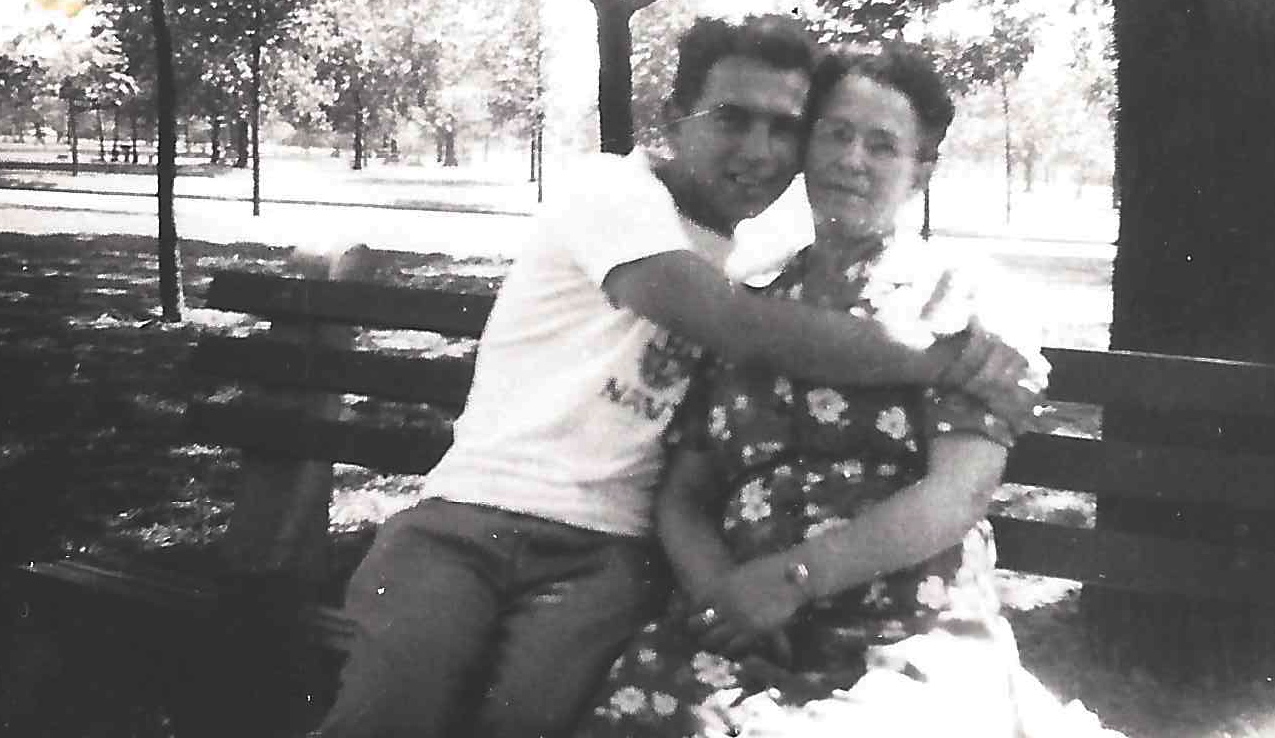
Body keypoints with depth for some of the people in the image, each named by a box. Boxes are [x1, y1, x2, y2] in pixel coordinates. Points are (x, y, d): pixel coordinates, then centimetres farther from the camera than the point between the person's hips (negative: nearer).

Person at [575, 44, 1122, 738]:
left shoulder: (955, 300, 4)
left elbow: (956, 498, -8)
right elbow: (682, 494, 10)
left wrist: (789, 576, -15)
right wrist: (724, 597, -9)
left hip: (910, 648, -2)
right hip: (748, 642, 3)